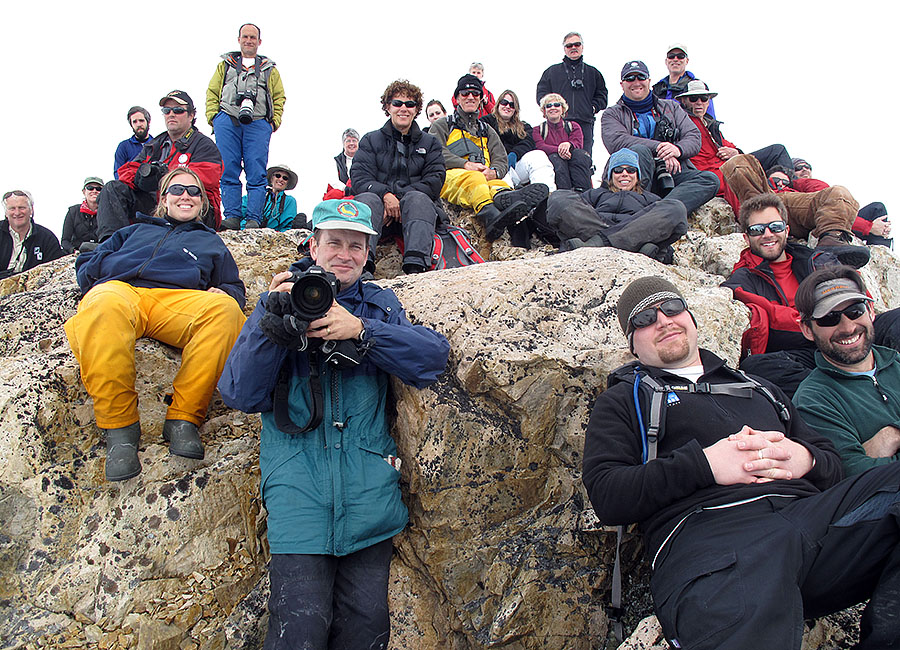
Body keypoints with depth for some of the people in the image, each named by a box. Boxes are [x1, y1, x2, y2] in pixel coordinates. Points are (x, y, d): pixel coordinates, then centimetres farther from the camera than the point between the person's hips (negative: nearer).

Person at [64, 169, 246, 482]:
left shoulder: (211, 242, 38)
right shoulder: (136, 230, 40)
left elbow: (234, 287, 29)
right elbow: (86, 262, 33)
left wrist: (223, 293, 4)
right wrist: (106, 271, 7)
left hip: (177, 300, 0)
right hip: (118, 288, 0)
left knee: (225, 309, -36)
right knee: (106, 305, -41)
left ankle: (183, 418, -34)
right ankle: (118, 425, -35)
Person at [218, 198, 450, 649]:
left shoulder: (380, 304, 14)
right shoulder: (281, 300, 10)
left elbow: (434, 355, -3)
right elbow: (240, 395, 1)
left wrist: (360, 331, -16)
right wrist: (272, 324, -14)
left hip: (369, 488, 2)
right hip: (298, 488, -1)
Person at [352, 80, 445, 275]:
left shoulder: (430, 143, 20)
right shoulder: (371, 140, 18)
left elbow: (434, 180, 4)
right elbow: (359, 179, 4)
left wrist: (399, 198, -12)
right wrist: (385, 195, -18)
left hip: (411, 208, 0)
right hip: (379, 203, 0)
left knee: (418, 199, -34)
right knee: (367, 199, -33)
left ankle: (416, 266, -55)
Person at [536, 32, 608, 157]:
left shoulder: (593, 72, 23)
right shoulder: (552, 71, 19)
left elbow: (602, 96, 20)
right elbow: (541, 94, 13)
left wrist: (592, 108, 2)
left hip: (585, 124, 1)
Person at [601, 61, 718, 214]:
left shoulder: (671, 107, 25)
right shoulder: (612, 114, 16)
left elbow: (694, 137, 14)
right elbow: (616, 141, -6)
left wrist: (678, 149, -13)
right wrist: (659, 149, -17)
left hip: (674, 172, 3)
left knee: (710, 179, -26)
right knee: (639, 149, -33)